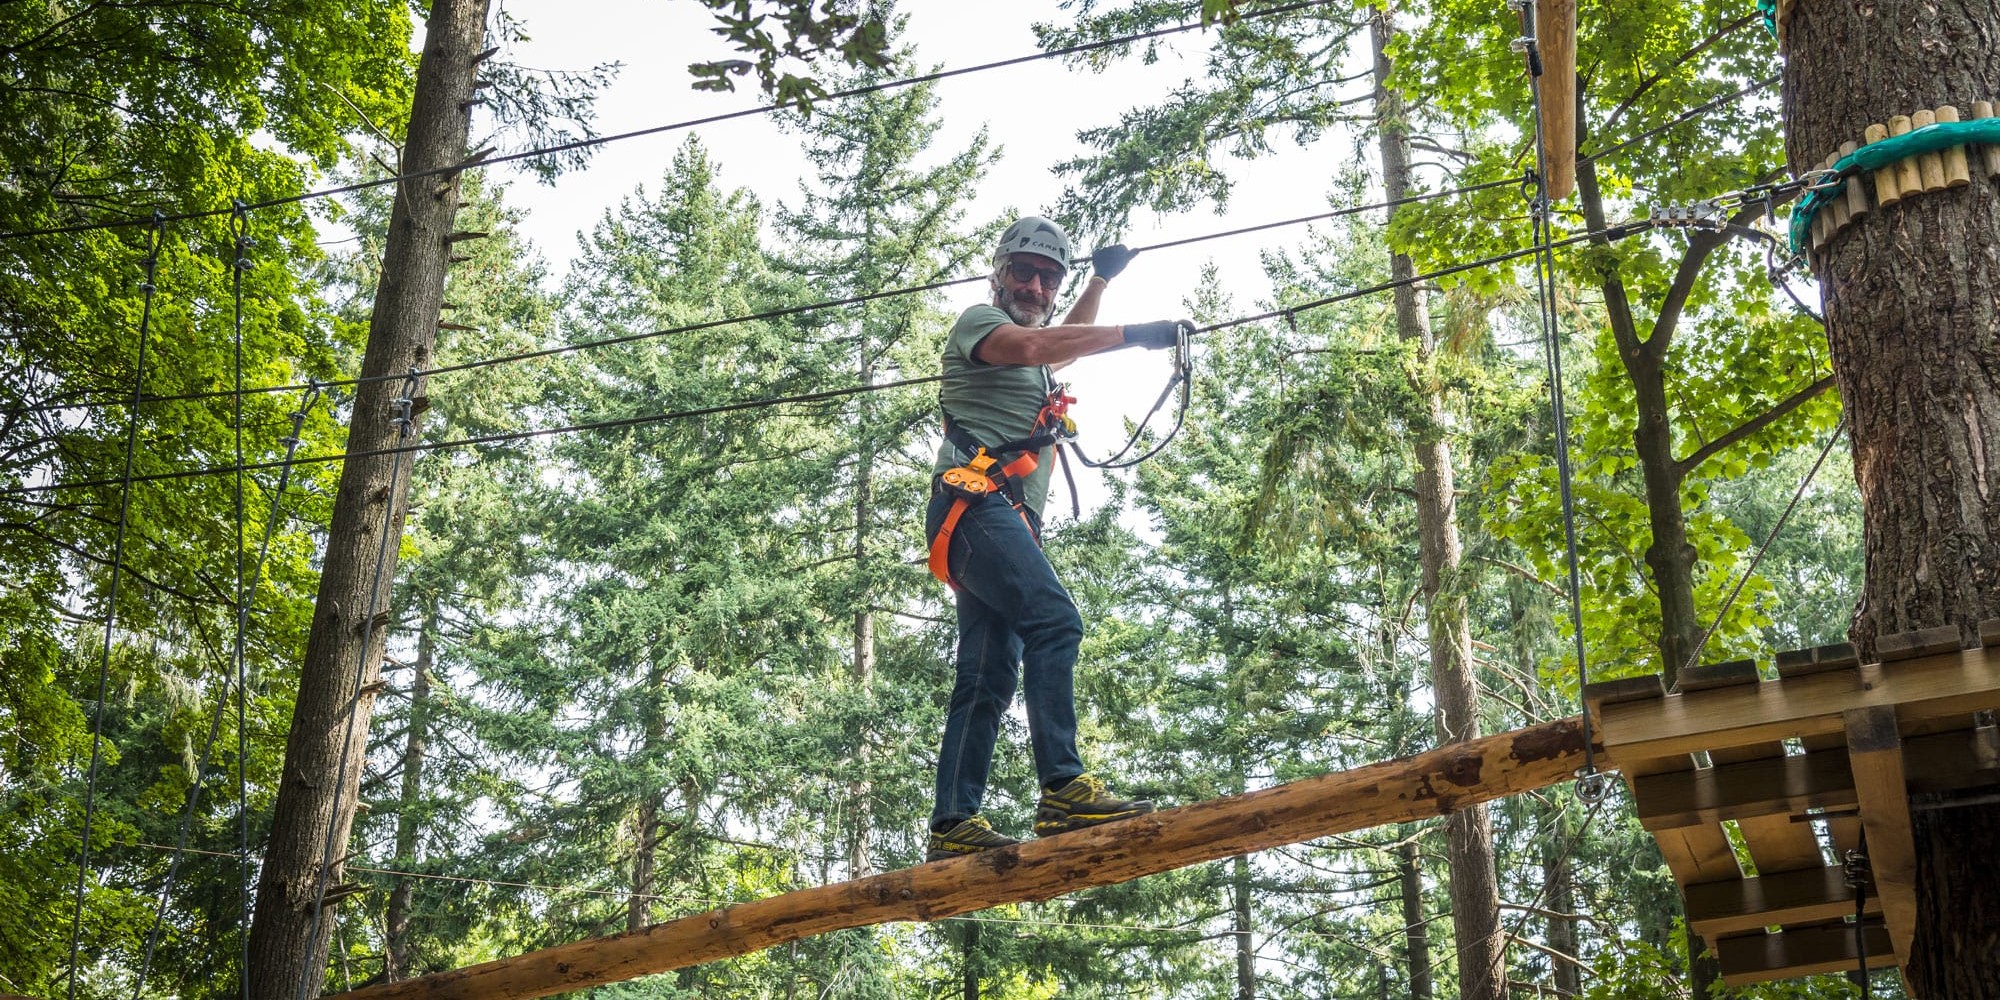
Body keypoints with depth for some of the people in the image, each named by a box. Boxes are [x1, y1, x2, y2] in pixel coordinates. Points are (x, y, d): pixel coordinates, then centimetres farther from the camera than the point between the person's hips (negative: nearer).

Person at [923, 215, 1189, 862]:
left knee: (989, 676, 1)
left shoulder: (1031, 364, 32)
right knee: (1054, 621, -26)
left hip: (1008, 519, 10)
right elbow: (1035, 345, -15)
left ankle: (953, 827, -3)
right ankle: (1063, 791, -37)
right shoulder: (979, 321, 6)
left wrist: (1101, 280, 46)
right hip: (978, 504, -10)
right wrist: (1133, 335, -20)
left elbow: (1062, 347, 55)